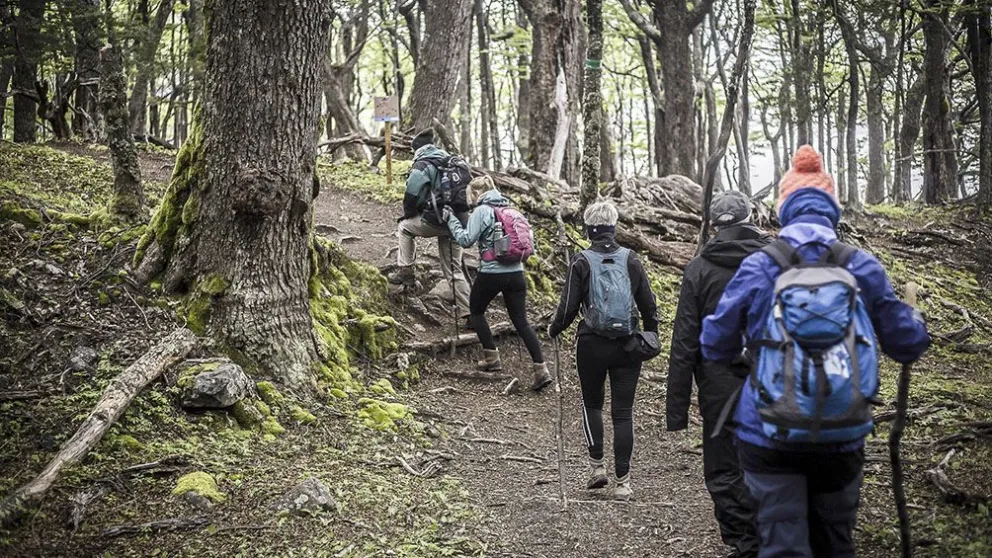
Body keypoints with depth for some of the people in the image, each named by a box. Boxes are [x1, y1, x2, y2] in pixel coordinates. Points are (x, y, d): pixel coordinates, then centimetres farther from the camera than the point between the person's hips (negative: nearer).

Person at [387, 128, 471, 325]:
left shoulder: (422, 165, -5)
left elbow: (412, 195, -10)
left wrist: (408, 213, 9)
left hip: (437, 221, -6)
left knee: (405, 227, 22)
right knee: (454, 270, 12)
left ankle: (405, 271, 16)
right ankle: (469, 314, 6)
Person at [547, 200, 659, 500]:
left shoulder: (581, 262, -7)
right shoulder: (630, 259, 0)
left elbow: (568, 307, -6)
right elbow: (648, 304, 4)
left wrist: (554, 330, 14)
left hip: (592, 345, -1)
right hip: (627, 346, 2)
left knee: (592, 404, 19)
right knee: (623, 412, 6)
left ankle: (597, 466, 13)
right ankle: (622, 481, 6)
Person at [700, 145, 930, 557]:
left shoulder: (757, 269, -6)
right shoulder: (862, 267, -3)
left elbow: (715, 348, -1)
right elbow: (908, 344, 4)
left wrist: (742, 351, 22)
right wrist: (914, 322, 26)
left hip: (771, 436, -2)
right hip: (842, 439, 2)